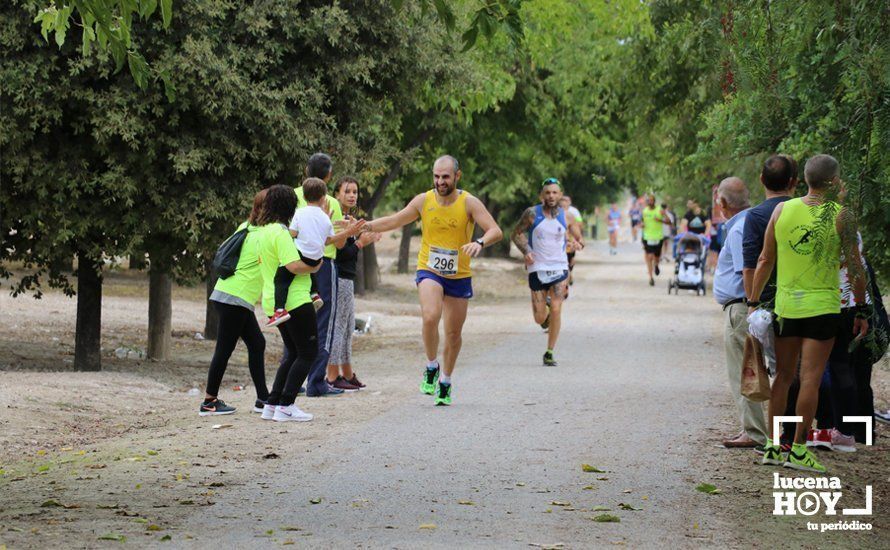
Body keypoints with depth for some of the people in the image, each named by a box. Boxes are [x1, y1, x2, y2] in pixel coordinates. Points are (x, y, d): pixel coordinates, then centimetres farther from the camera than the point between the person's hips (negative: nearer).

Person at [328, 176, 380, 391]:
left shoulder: (348, 218, 16)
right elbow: (339, 252, -20)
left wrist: (366, 240, 15)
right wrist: (360, 242, -11)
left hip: (346, 279, 10)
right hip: (339, 278, -10)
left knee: (347, 328, 15)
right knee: (337, 326, -7)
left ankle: (348, 375, 23)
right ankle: (333, 377, -5)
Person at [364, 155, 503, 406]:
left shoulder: (469, 203, -10)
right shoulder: (423, 201, -4)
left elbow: (496, 231, -20)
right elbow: (395, 220, 10)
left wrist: (480, 242, -40)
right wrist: (367, 226, -2)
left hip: (459, 276, 0)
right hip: (429, 271, 0)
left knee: (454, 333, 10)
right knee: (430, 317, -27)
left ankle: (445, 382, 30)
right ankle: (431, 367, -5)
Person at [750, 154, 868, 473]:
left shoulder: (782, 211, 1)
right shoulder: (840, 216, -7)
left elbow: (765, 261, 4)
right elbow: (855, 268, -5)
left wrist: (753, 303, 11)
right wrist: (861, 312, 3)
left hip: (785, 306, 4)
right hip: (822, 307, -4)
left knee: (783, 376, 12)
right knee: (811, 378, -1)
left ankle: (772, 446, 13)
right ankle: (798, 449, -2)